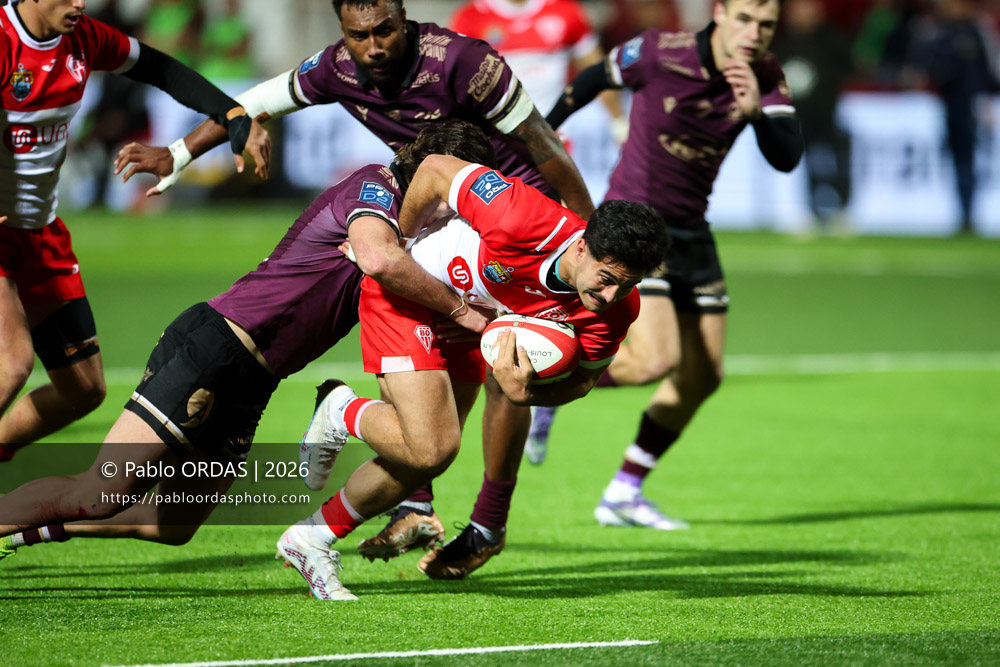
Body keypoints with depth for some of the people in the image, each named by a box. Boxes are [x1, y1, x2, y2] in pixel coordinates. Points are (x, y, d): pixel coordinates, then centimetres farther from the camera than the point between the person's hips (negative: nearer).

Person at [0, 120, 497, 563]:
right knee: (98, 497, -15)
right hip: (211, 348, -10)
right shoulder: (373, 185, -11)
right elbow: (378, 259, -30)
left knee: (173, 526, 14)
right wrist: (459, 310, -21)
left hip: (244, 385, 10)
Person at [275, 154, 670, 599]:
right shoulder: (524, 225, -40)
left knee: (423, 457, 8)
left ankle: (309, 540, 28)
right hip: (406, 287, -6)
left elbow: (583, 378, -7)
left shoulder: (617, 310, -24)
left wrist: (526, 393, -31)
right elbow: (436, 169, -24)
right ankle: (344, 413, 12)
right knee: (430, 449, -20)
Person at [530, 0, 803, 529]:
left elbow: (787, 158, -15)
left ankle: (623, 495, 19)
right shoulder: (659, 54, -18)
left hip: (690, 234, 6)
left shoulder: (765, 77, -4)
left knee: (702, 377, 5)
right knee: (657, 358, -21)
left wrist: (758, 112, -34)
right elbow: (594, 78, 1)